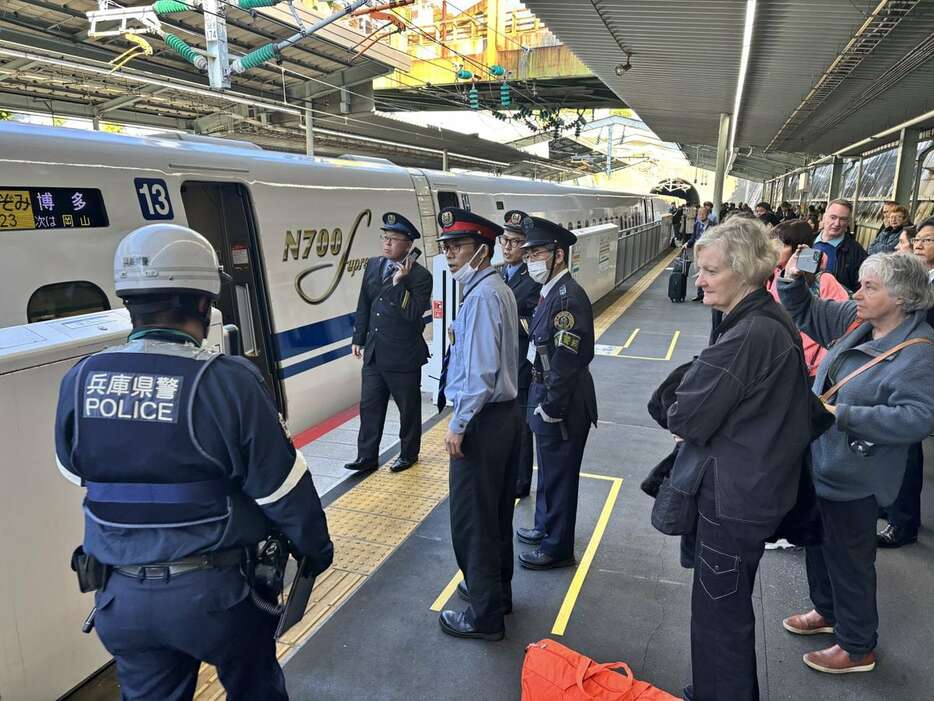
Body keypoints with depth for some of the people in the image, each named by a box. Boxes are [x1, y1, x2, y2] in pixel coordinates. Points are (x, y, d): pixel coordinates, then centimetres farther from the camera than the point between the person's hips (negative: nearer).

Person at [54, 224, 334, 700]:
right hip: (213, 590, -3)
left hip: (120, 595, 4)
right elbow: (285, 493, -16)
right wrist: (317, 549, 1)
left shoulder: (78, 383, -8)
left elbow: (78, 475, 8)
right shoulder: (228, 382, -23)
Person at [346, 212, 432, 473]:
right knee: (369, 406, 9)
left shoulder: (420, 276, -12)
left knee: (409, 408, 10)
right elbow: (364, 305, 13)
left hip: (403, 356, -5)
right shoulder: (373, 265, 6)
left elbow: (414, 314, -21)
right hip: (374, 353, 6)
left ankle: (408, 454, 28)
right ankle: (367, 457, 19)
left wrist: (399, 283, -24)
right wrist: (359, 338, 12)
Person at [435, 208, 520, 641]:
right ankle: (496, 589, 40)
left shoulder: (481, 297, -20)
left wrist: (458, 424, -20)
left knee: (472, 519, 3)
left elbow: (481, 371, -25)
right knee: (498, 511, 22)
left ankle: (484, 616, 18)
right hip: (506, 412, 10)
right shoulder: (500, 289, 11)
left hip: (482, 421, -10)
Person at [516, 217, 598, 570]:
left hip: (562, 403, -9)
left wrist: (550, 408, -20)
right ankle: (546, 527, 43)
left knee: (559, 473, 5)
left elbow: (567, 360, -25)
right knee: (549, 468, 24)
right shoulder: (552, 292, 8)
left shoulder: (568, 296, -22)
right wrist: (541, 401, 15)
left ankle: (557, 548, 22)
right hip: (546, 394, 9)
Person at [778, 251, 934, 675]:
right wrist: (793, 281, -7)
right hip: (822, 463, 8)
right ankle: (827, 612, 48)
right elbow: (807, 313, 12)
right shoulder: (856, 320, 0)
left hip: (854, 479, -8)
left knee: (848, 560, 9)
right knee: (819, 544, 24)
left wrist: (843, 414, -30)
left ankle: (858, 648, 31)